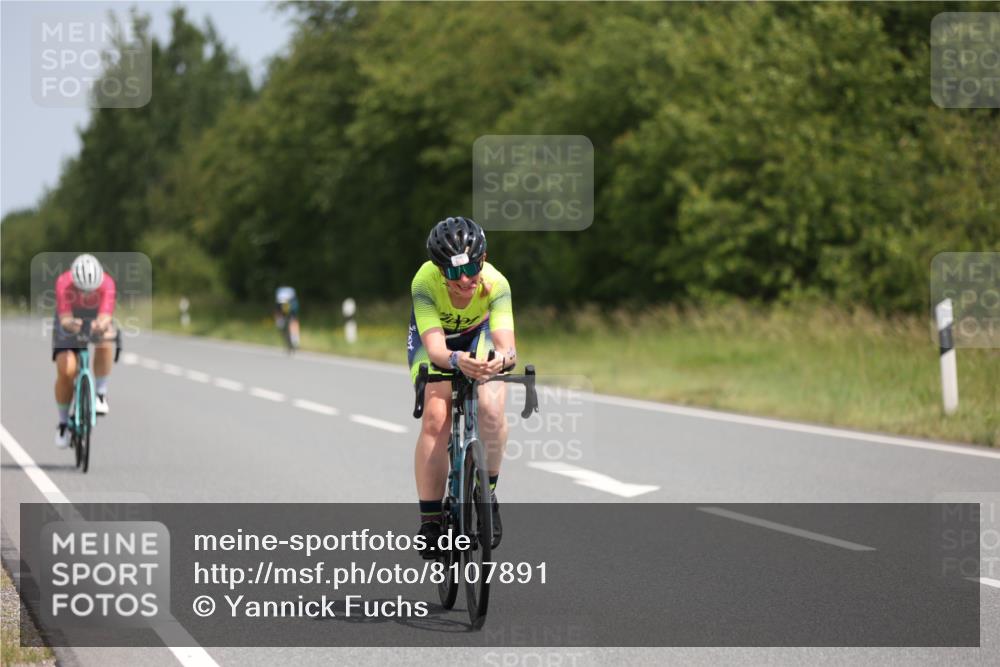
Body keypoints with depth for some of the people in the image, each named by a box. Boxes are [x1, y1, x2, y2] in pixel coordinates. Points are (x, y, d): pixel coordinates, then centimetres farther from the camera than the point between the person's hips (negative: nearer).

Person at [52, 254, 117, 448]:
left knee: (105, 344, -34)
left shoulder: (107, 284, -31)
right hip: (70, 325, -1)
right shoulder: (63, 283, -32)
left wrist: (100, 326, -65)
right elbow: (64, 318, -38)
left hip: (97, 324, 1)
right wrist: (71, 324, -62)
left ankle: (101, 394, -15)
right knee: (66, 372, -17)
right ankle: (63, 422, 3)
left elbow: (106, 317, -41)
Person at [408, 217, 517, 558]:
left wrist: (502, 359, -68)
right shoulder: (425, 282, -36)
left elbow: (506, 344, -44)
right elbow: (435, 348, -43)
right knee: (436, 418, -22)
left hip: (479, 335, 1)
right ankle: (430, 520, -14)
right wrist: (457, 360, -65)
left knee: (491, 411, -25)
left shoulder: (495, 283, -35)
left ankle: (488, 491, 1)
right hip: (433, 337, -1)